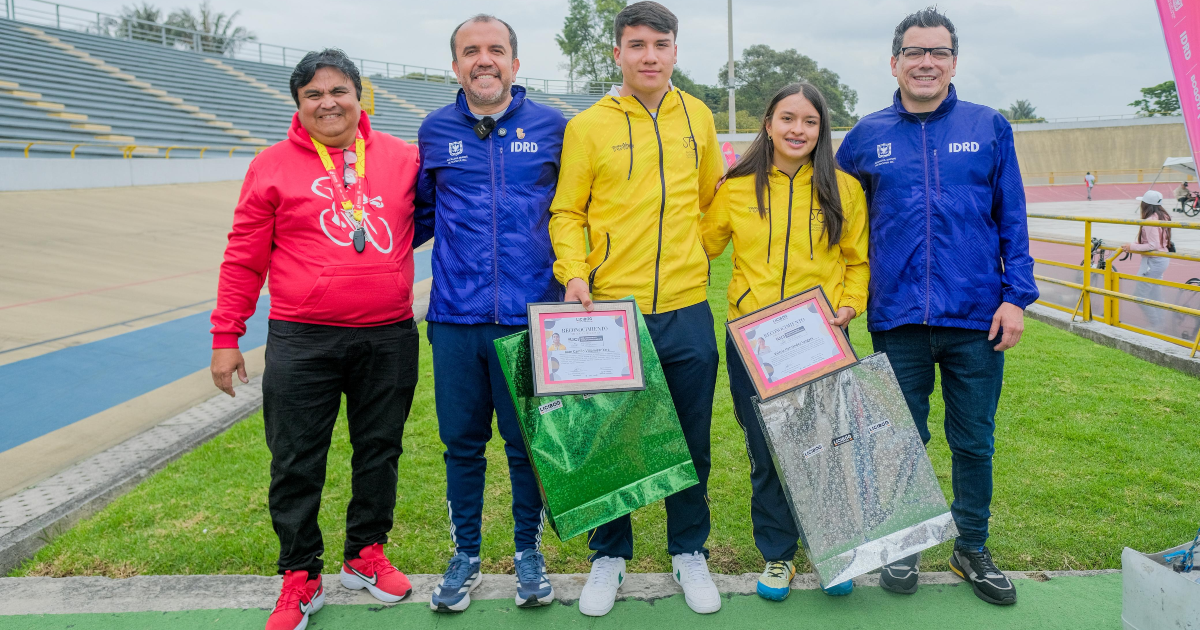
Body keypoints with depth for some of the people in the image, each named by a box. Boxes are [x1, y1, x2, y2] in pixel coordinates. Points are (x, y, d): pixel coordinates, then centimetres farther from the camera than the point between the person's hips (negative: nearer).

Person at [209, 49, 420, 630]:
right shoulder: (273, 166, 1)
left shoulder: (403, 157, 5)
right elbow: (244, 258, 3)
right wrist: (226, 337, 2)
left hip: (389, 339, 2)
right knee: (296, 464, 5)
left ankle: (365, 556, 33)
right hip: (302, 342, -2)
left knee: (379, 451, 13)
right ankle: (300, 579, 22)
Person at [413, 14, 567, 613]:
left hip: (530, 316, -1)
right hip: (455, 317, 2)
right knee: (461, 442, 11)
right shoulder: (435, 130, 8)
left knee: (528, 442, 8)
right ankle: (465, 555, 29)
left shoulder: (551, 127, 4)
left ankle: (528, 550, 28)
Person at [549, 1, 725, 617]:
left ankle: (689, 553, 32)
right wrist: (574, 272, -14)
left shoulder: (698, 117, 8)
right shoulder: (587, 126, -2)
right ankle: (609, 555, 29)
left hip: (686, 310, 3)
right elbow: (566, 212, 1)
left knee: (691, 442, 12)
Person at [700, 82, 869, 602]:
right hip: (752, 339, 1)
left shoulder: (843, 189, 5)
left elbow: (858, 259, 10)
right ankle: (777, 555, 26)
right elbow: (703, 245, 14)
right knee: (766, 452, 7)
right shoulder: (737, 188, 4)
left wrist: (849, 305, -5)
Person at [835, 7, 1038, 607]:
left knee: (974, 442, 11)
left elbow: (1013, 220, 5)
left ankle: (972, 547, 29)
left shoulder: (989, 128, 4)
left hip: (976, 318, 0)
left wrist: (1017, 296, -3)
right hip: (897, 320, 0)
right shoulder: (867, 137, 5)